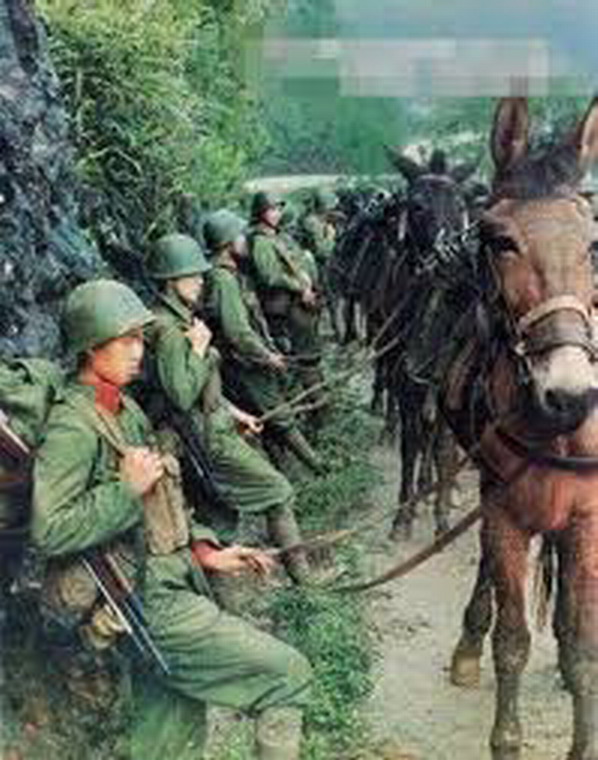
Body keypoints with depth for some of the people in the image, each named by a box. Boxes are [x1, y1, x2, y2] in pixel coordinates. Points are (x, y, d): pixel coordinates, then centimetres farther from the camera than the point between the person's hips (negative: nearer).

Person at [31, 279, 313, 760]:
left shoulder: (128, 411, 15)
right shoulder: (73, 427, -16)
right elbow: (50, 531, -23)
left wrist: (205, 552, 11)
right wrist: (128, 489, -20)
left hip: (168, 589, 9)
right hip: (148, 603, -9)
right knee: (288, 675, -9)